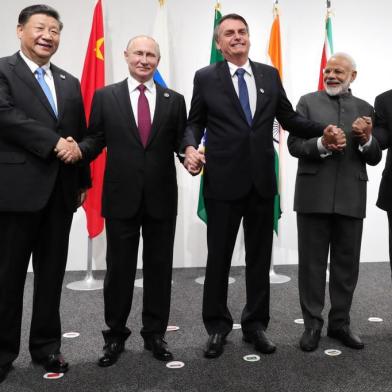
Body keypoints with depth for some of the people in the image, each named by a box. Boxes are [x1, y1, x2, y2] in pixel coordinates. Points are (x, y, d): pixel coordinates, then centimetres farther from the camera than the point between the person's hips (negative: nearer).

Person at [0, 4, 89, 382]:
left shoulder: (70, 82, 16)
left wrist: (82, 182, 13)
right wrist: (55, 142, -18)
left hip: (60, 191, 5)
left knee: (52, 273, 11)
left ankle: (46, 344, 24)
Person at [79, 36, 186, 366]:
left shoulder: (174, 100, 8)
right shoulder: (105, 97, 5)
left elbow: (181, 142, 3)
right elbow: (95, 140, 1)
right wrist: (77, 149, -19)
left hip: (161, 198, 1)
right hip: (121, 197, -1)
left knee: (159, 268, 10)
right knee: (119, 268, 8)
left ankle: (155, 334, 25)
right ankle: (115, 336, 24)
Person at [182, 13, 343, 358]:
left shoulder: (270, 75, 9)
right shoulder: (206, 78, 2)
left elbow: (288, 117, 12)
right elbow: (195, 122, 3)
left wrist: (324, 130, -1)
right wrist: (191, 147, -17)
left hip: (262, 181, 3)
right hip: (223, 181, -2)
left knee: (260, 257, 11)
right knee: (219, 257, 7)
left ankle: (255, 324, 26)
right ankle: (218, 326, 23)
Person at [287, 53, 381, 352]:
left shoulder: (364, 109, 12)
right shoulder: (308, 102, 6)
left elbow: (375, 158, 8)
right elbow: (294, 145, -3)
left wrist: (366, 139, -12)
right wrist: (322, 144, -20)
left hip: (351, 198, 2)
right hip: (314, 196, -2)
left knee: (347, 264, 9)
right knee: (312, 262, 5)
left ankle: (340, 323, 23)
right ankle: (313, 324, 16)